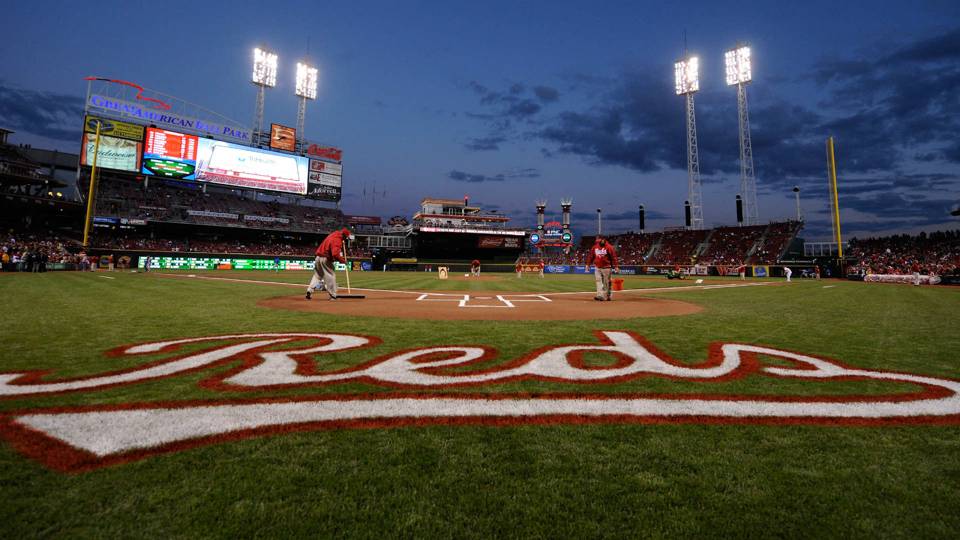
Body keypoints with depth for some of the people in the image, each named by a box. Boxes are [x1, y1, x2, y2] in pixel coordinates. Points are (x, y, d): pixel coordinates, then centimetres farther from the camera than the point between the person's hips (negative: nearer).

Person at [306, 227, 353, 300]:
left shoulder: (333, 235, 10)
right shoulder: (337, 240, -18)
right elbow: (335, 254, -29)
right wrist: (343, 260, -18)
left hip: (318, 258, 9)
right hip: (326, 259, -9)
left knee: (317, 275, 16)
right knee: (331, 276, -2)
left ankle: (309, 290, 7)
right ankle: (333, 295, 1)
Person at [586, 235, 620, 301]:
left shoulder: (609, 247, -8)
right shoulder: (594, 247, 6)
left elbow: (614, 257, -9)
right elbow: (591, 256, 13)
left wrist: (616, 266, -14)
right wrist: (588, 265, 10)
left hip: (606, 268, -4)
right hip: (597, 267, 4)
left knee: (606, 282, 3)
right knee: (598, 281, -5)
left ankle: (608, 296, 14)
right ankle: (600, 295, -8)